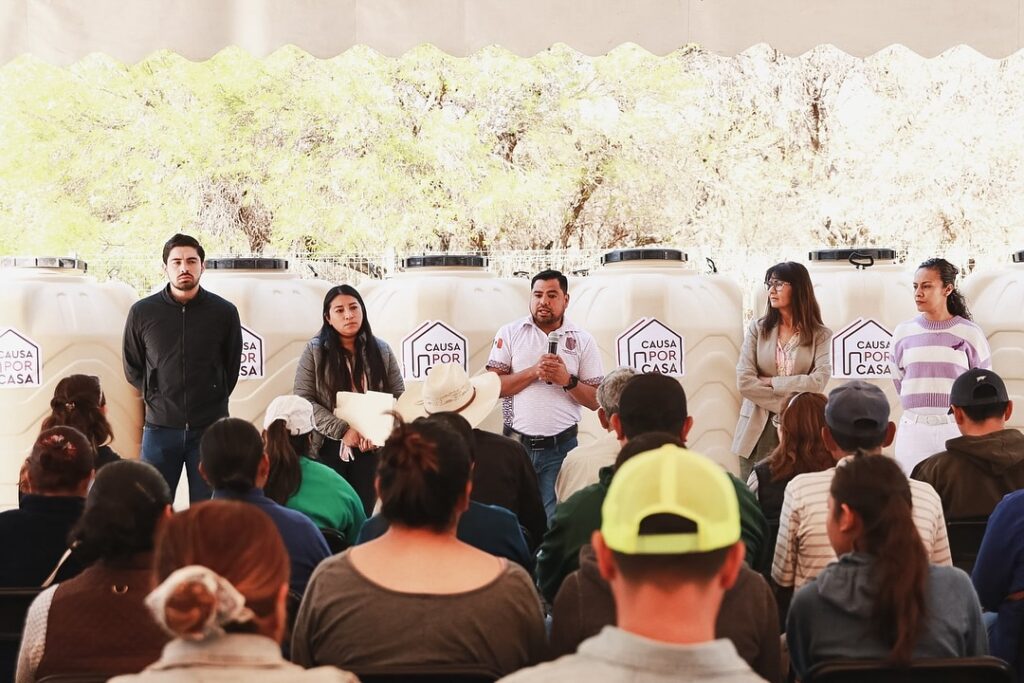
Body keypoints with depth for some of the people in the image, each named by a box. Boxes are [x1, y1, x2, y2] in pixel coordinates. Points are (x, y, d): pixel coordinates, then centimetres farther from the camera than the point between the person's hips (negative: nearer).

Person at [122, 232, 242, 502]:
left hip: (210, 428, 0)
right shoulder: (142, 312, 1)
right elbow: (132, 368, 13)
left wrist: (213, 400, 9)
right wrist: (157, 398, 7)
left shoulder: (224, 312, 0)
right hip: (160, 427, 0)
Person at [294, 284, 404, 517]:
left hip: (370, 450, 2)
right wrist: (342, 430, -18)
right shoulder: (315, 351, -1)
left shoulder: (381, 350, 6)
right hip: (328, 449, -2)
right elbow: (303, 400, -7)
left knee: (362, 517, 5)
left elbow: (399, 398, 5)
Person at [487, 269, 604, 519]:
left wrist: (567, 380, -13)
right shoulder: (510, 333, 5)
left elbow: (595, 401, 4)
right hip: (516, 442, 1)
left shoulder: (582, 341, 5)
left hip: (561, 447, 0)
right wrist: (534, 372, -14)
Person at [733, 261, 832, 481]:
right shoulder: (758, 329, 6)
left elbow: (818, 381, -10)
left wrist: (772, 382, -9)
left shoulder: (820, 335, 3)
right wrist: (785, 404, -9)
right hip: (758, 429, 1)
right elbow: (744, 381, -3)